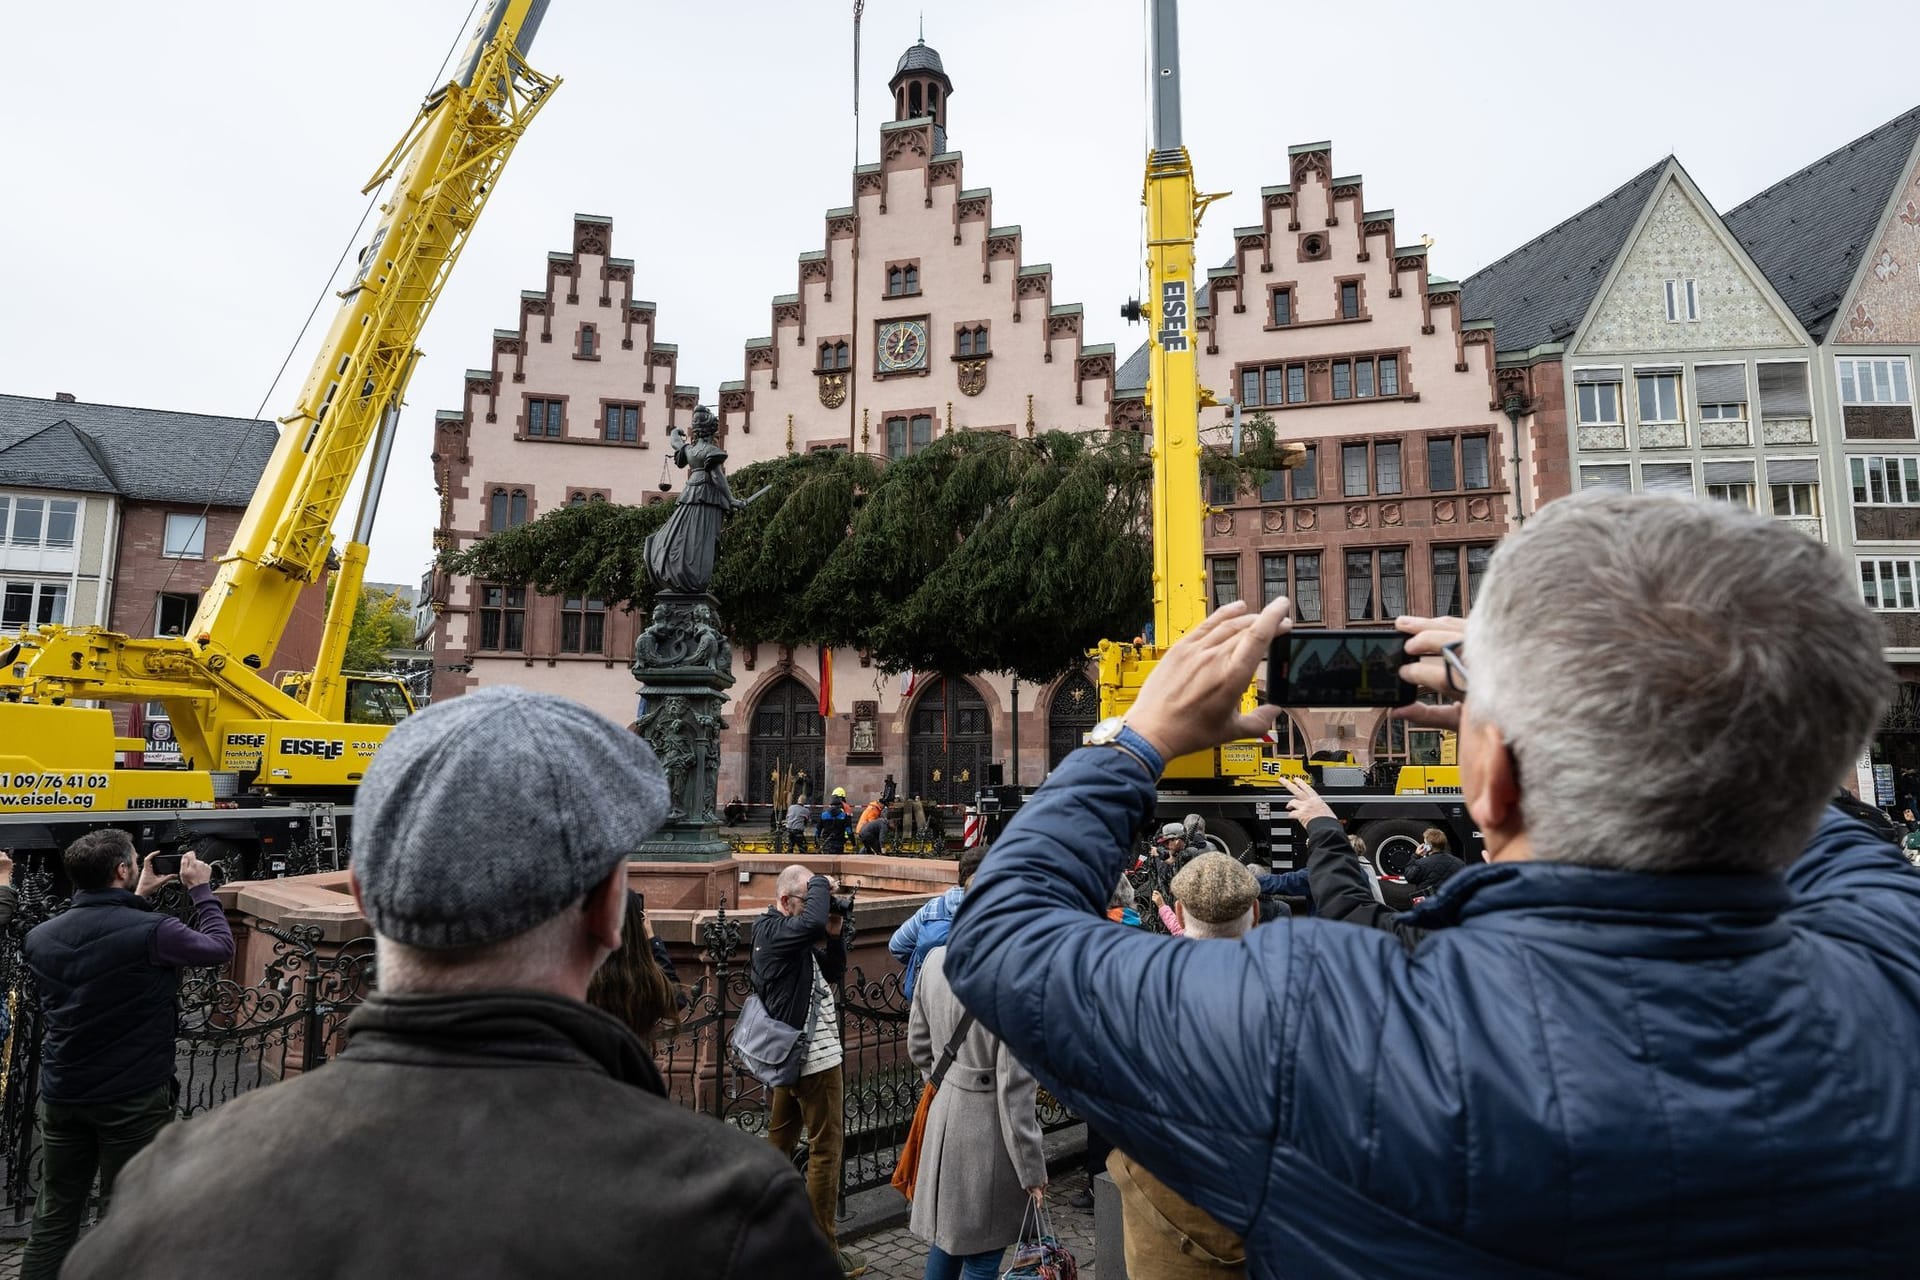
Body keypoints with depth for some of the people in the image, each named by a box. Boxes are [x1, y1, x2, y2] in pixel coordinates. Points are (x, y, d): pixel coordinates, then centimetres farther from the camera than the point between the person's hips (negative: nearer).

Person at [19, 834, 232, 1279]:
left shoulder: (39, 937, -2)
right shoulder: (151, 930, -22)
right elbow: (220, 947, -5)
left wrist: (137, 898, 19)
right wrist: (201, 889, 4)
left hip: (62, 1093, 6)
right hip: (133, 1098, -5)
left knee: (55, 1214, 18)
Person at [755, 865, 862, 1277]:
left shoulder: (780, 932, 11)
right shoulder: (775, 930, -17)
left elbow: (833, 975, 13)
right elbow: (813, 921, -41)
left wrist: (834, 935, -2)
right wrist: (821, 885, -23)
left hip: (791, 1053, 10)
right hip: (814, 1056, -10)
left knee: (780, 1141, 16)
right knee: (826, 1150, -2)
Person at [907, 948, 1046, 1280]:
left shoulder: (935, 960, -6)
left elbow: (918, 1045, 9)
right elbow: (1014, 1088, -21)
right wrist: (1032, 1168, -9)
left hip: (944, 1115, 6)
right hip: (989, 1128, -6)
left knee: (946, 1232, 24)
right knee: (983, 1252, 11)